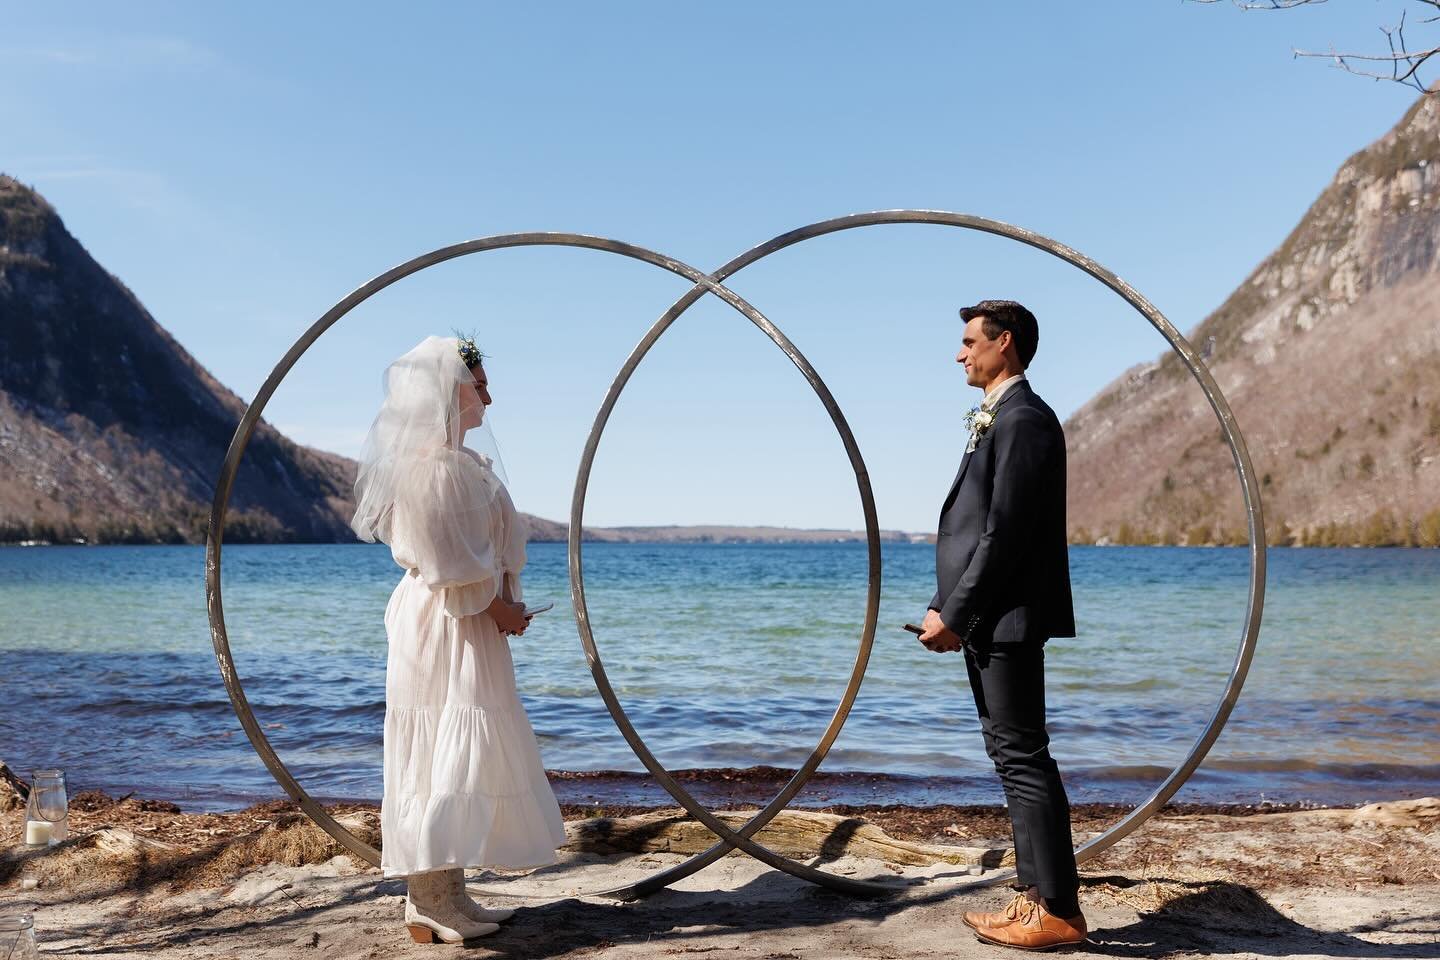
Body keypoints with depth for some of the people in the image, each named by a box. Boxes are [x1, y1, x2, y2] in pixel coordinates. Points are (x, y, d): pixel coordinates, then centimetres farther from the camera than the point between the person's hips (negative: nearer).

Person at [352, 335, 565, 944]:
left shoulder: (459, 459, 15)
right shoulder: (432, 463, -17)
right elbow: (445, 561, -20)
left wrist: (504, 599, 4)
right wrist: (499, 606, -11)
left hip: (470, 625, 11)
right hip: (444, 627, -10)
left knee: (462, 757, 13)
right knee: (446, 757, -6)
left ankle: (449, 894, 20)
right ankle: (427, 902, 1)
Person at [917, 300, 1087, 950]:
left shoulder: (1023, 419, -13)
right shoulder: (996, 419, 18)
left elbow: (1005, 532, -19)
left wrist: (955, 615, -17)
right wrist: (949, 609, 11)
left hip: (1006, 619, -10)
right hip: (985, 621, 10)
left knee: (1023, 757, -6)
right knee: (1013, 756, 13)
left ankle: (1057, 910, 2)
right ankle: (1036, 896, 21)